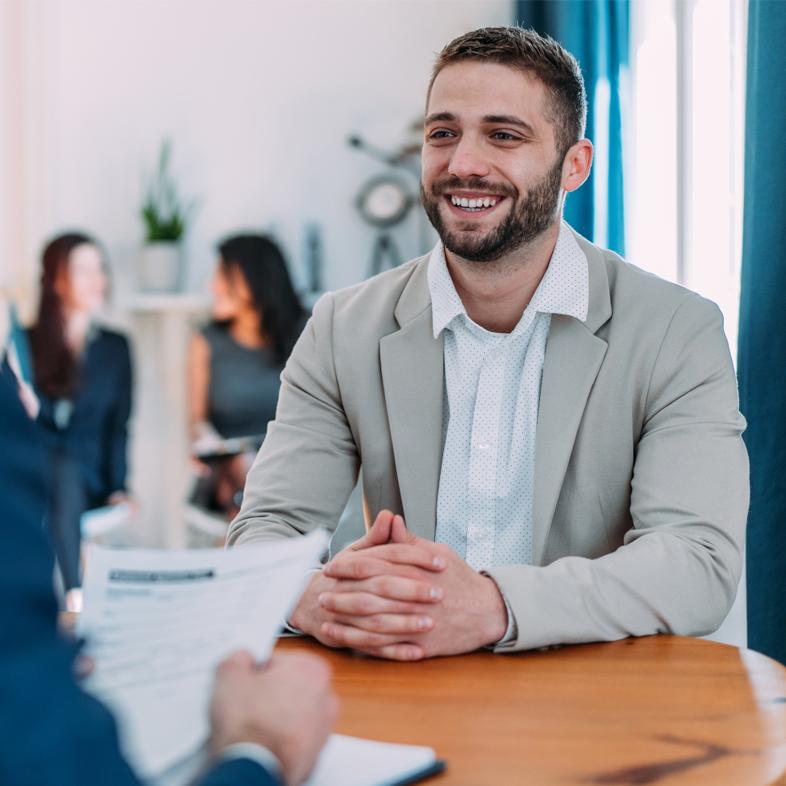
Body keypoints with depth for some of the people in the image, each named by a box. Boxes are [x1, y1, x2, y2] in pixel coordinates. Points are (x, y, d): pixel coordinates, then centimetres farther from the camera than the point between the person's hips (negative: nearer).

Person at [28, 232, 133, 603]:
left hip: (87, 479, 1)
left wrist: (118, 489, -6)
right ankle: (74, 596, -46)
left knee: (65, 473, -34)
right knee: (63, 470, -35)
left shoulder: (115, 347, 12)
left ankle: (72, 598, -43)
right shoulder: (25, 343, 9)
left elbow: (118, 426, 8)